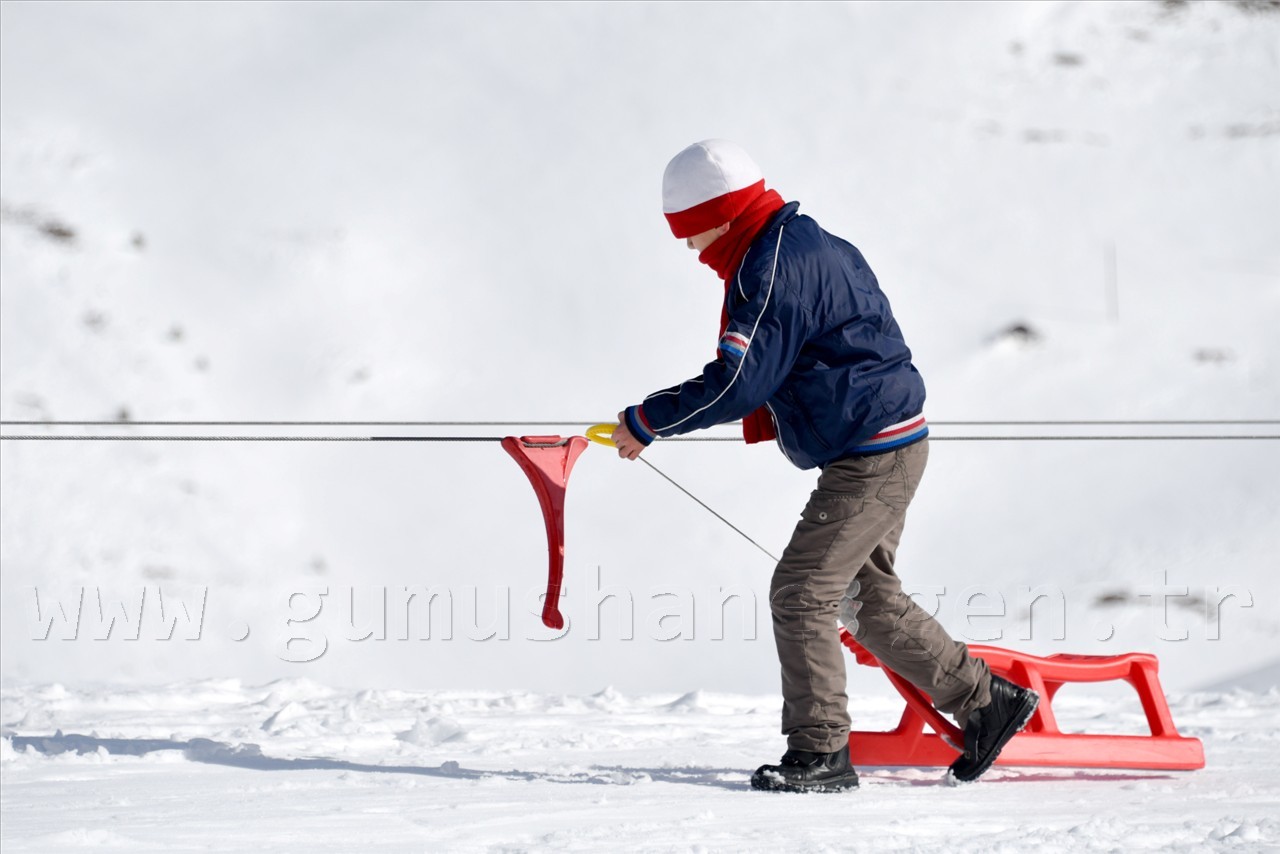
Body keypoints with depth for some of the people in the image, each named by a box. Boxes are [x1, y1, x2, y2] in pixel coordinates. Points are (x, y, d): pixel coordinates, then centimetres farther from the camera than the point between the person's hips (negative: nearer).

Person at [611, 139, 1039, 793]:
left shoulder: (771, 272, -19)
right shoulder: (811, 243, 14)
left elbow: (737, 384, -24)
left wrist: (645, 422, -15)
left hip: (871, 459, -11)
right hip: (892, 444, 11)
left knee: (801, 593, -10)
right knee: (869, 597, 18)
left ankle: (820, 753, -6)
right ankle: (988, 704, 26)